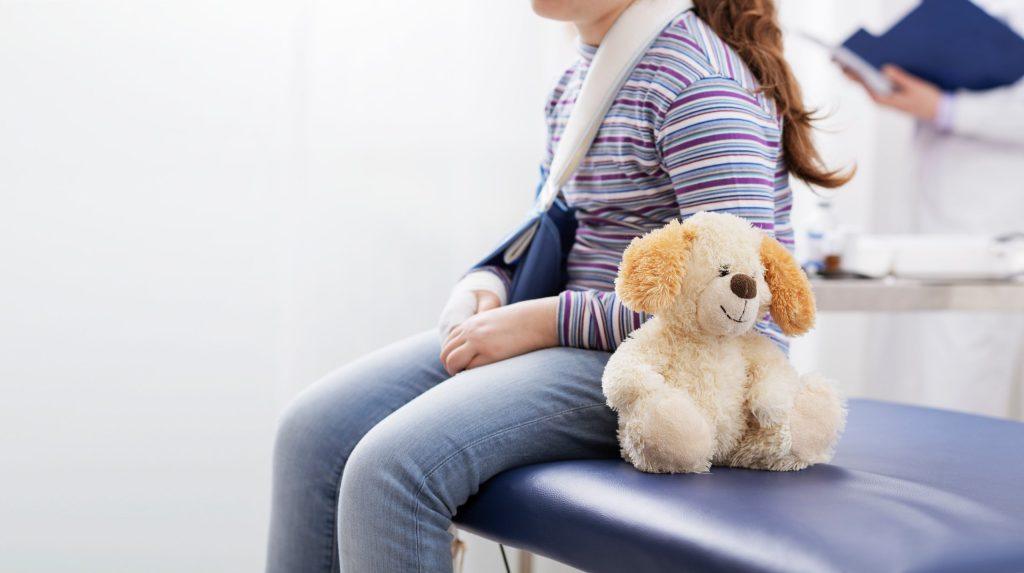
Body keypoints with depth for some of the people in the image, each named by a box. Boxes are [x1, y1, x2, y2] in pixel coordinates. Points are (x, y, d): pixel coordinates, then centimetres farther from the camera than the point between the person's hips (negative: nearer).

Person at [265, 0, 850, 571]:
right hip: (580, 336, 9)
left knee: (390, 467, -27)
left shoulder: (698, 77, -15)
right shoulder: (579, 77, 14)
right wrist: (489, 286, 4)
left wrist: (549, 320, -19)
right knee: (314, 429, -6)